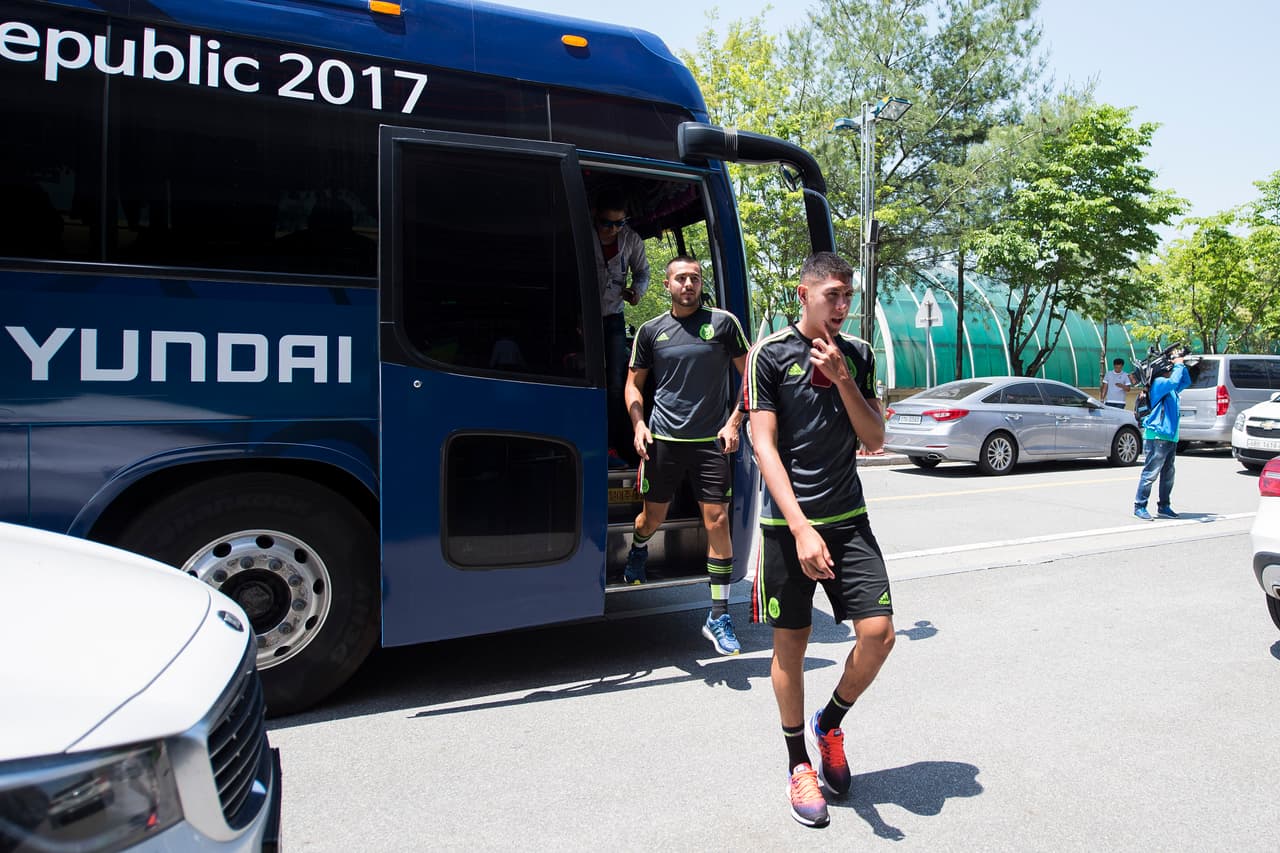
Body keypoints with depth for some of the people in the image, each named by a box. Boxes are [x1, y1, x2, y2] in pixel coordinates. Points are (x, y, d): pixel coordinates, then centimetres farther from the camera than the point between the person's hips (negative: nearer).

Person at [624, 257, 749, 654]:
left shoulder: (723, 322, 1)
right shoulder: (650, 331, 7)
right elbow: (634, 382, 15)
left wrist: (734, 423, -4)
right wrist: (638, 425, 0)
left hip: (711, 441, -1)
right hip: (663, 440, 2)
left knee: (718, 521, -6)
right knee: (653, 517, 11)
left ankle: (719, 617, 4)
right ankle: (637, 552, 49)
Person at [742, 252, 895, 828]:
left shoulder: (858, 355, 8)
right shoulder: (770, 354, -5)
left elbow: (874, 440, 5)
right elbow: (764, 445, -11)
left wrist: (843, 379, -11)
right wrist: (800, 528, -20)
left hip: (848, 519, 4)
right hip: (788, 522, -3)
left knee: (878, 633, -5)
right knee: (790, 644, 5)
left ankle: (829, 723, 24)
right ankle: (798, 763, 27)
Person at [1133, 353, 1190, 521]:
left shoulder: (1171, 388, 19)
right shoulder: (1159, 383, -8)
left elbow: (1186, 381, 33)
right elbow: (1173, 381, -27)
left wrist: (1181, 365, 16)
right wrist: (1179, 365, -11)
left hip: (1170, 437, 10)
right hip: (1157, 436, -10)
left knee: (1168, 475, 13)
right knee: (1150, 473, -9)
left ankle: (1163, 507, 21)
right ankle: (1139, 506, -5)